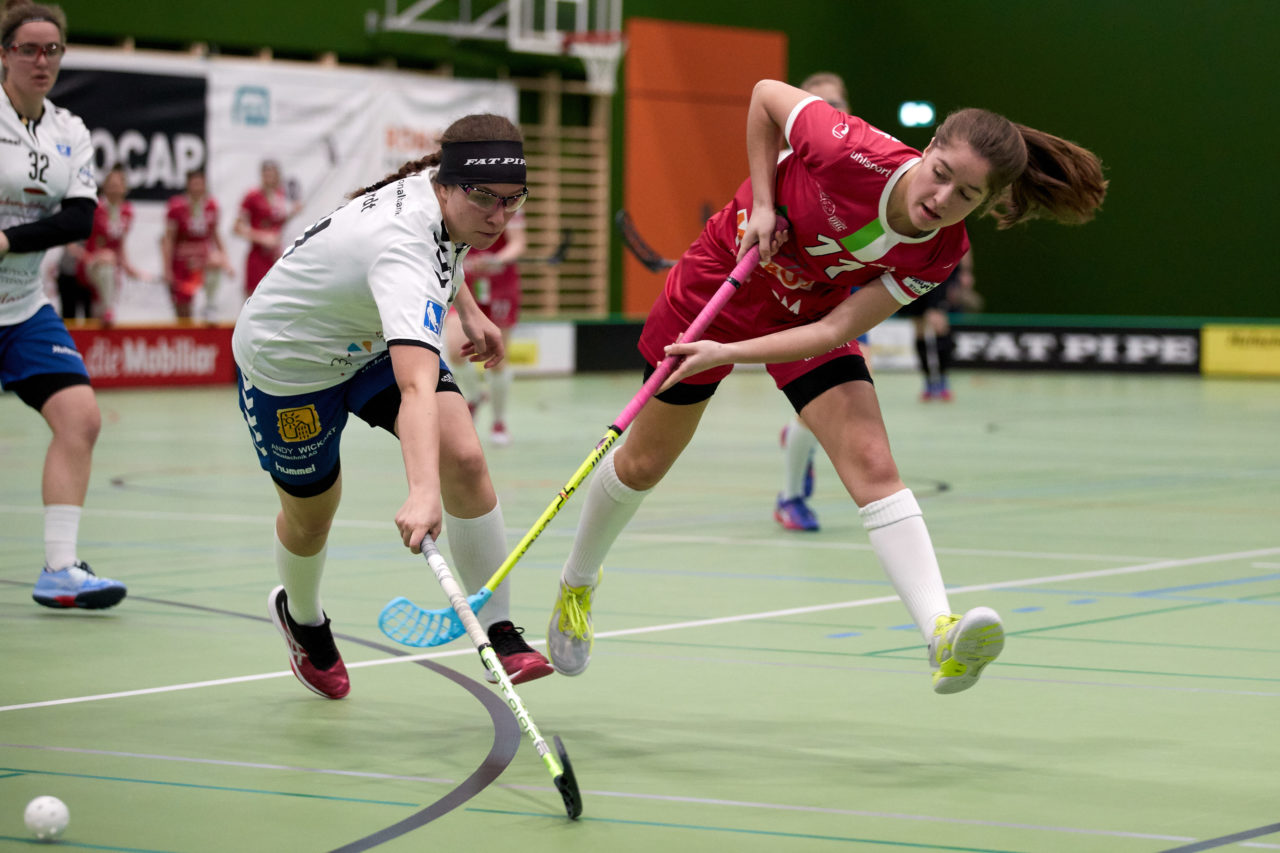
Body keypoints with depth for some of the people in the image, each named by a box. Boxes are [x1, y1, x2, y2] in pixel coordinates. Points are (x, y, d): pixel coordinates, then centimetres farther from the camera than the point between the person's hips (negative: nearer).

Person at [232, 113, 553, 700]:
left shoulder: (436, 191, -18)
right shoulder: (401, 246, -44)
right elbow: (417, 387, -58)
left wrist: (468, 312, 9)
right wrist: (422, 493, -68)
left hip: (372, 340, 7)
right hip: (288, 359, -7)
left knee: (465, 459, -16)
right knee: (310, 513, 13)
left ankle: (499, 635, -8)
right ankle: (301, 617, 48)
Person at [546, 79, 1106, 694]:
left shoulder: (939, 252, -24)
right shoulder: (853, 153, -35)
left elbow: (836, 329, -26)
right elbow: (766, 94, -16)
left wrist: (727, 353, -34)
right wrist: (761, 202, -22)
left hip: (812, 316, 2)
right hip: (723, 278, -2)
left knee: (872, 464, -21)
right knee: (643, 462, 13)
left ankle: (942, 635, -33)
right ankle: (576, 584, 41)